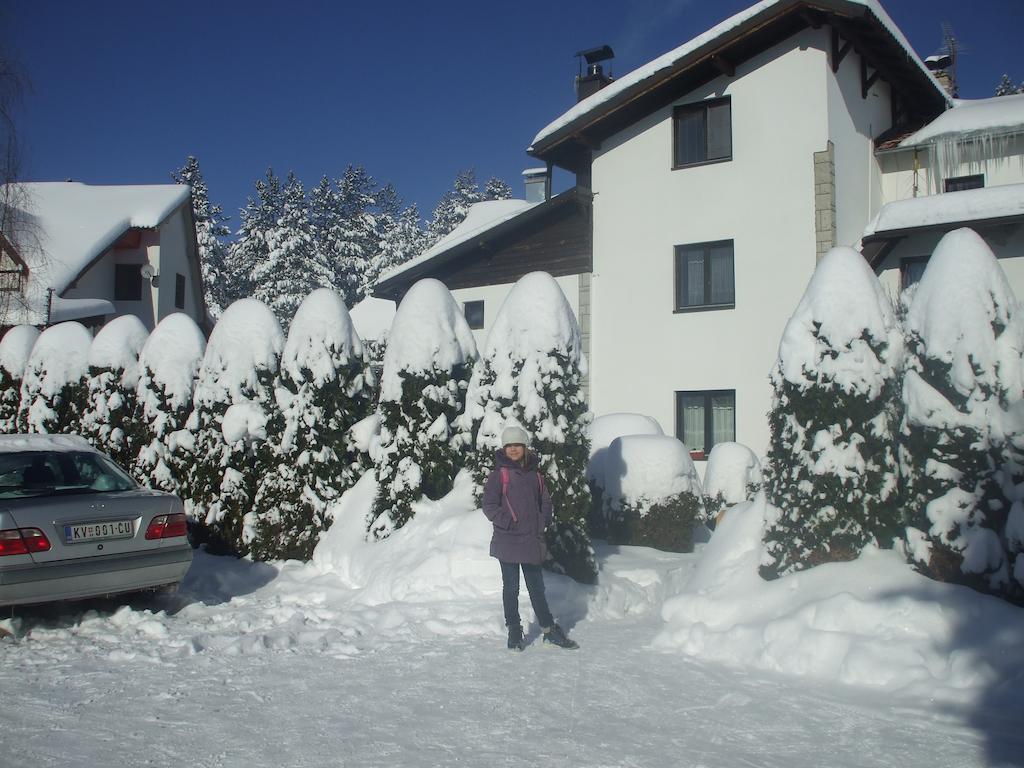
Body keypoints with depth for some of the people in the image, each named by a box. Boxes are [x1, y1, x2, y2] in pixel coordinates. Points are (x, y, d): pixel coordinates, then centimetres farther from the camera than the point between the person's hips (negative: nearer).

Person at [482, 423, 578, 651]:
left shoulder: (534, 474, 8)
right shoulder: (499, 474, -5)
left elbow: (545, 502, 16)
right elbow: (489, 506, -8)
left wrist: (542, 523, 1)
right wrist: (509, 523, -15)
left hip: (532, 541, 4)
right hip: (507, 542, -4)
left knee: (537, 587, 13)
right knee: (511, 588, 6)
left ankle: (550, 630, 22)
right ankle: (514, 632, 18)